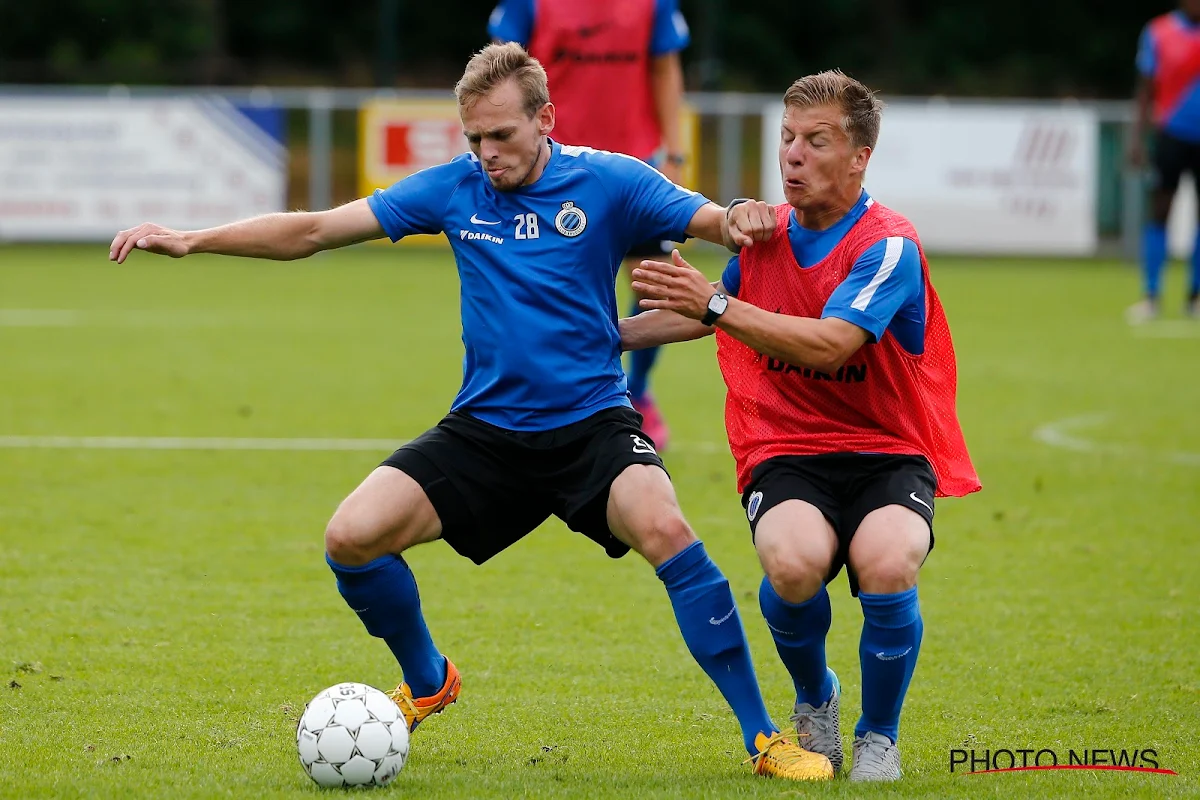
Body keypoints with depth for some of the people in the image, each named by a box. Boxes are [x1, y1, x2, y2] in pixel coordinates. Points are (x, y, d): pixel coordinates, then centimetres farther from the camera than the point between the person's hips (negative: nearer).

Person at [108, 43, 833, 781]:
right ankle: (427, 683, 19)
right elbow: (314, 231, 5)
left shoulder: (606, 184, -5)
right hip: (485, 431, 4)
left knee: (662, 529, -33)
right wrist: (191, 241, -2)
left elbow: (717, 221, -12)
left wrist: (738, 222, -37)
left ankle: (763, 735, -20)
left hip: (591, 423, -4)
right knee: (352, 538, -13)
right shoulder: (455, 188, 2)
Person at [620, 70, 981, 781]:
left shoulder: (889, 245, -14)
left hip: (887, 454, -3)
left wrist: (715, 302, -32)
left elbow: (827, 347, -29)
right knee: (795, 562, -32)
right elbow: (710, 318, 28)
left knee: (886, 567, -35)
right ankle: (815, 700, 3)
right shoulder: (766, 231, 6)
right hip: (786, 454, 3)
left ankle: (879, 737, -5)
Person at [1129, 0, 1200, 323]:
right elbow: (1146, 90, 4)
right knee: (1159, 212, -5)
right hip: (1172, 135, -2)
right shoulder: (1158, 33, 0)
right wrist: (1138, 138, -2)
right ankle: (1150, 296, -2)